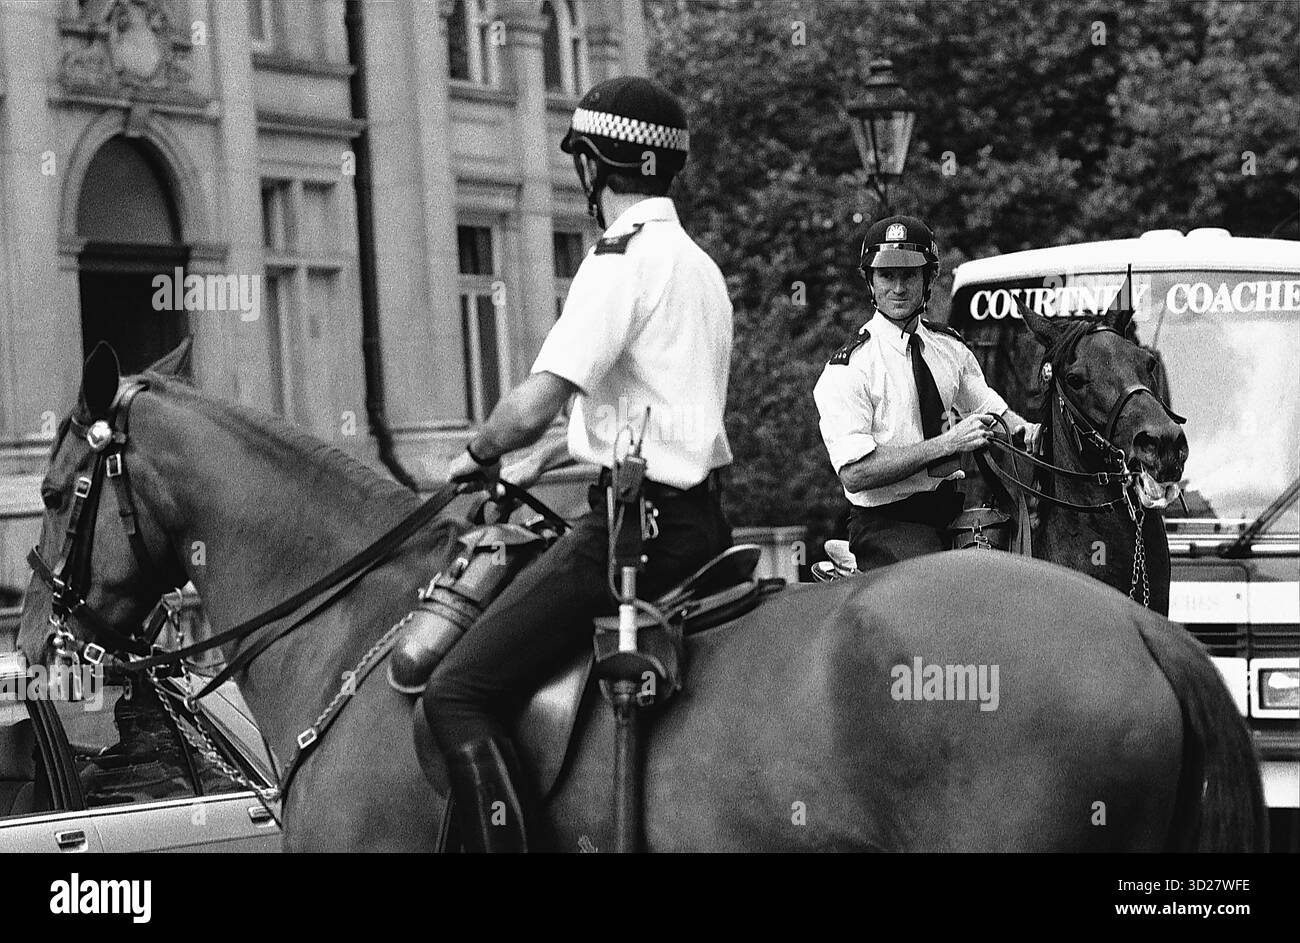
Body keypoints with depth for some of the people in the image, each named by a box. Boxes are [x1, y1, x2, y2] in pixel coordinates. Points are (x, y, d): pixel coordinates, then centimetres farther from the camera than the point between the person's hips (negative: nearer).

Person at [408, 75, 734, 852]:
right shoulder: (698, 264, 17)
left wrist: (480, 455, 0)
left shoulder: (624, 260, -13)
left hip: (636, 525, -10)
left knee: (458, 694, -11)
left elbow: (533, 409, -20)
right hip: (702, 517, 10)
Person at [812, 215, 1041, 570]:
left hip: (957, 510, 6)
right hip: (887, 523, -6)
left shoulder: (950, 346, 10)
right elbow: (855, 474, -18)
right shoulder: (847, 368, -9)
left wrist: (1025, 430, -5)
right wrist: (947, 444, -23)